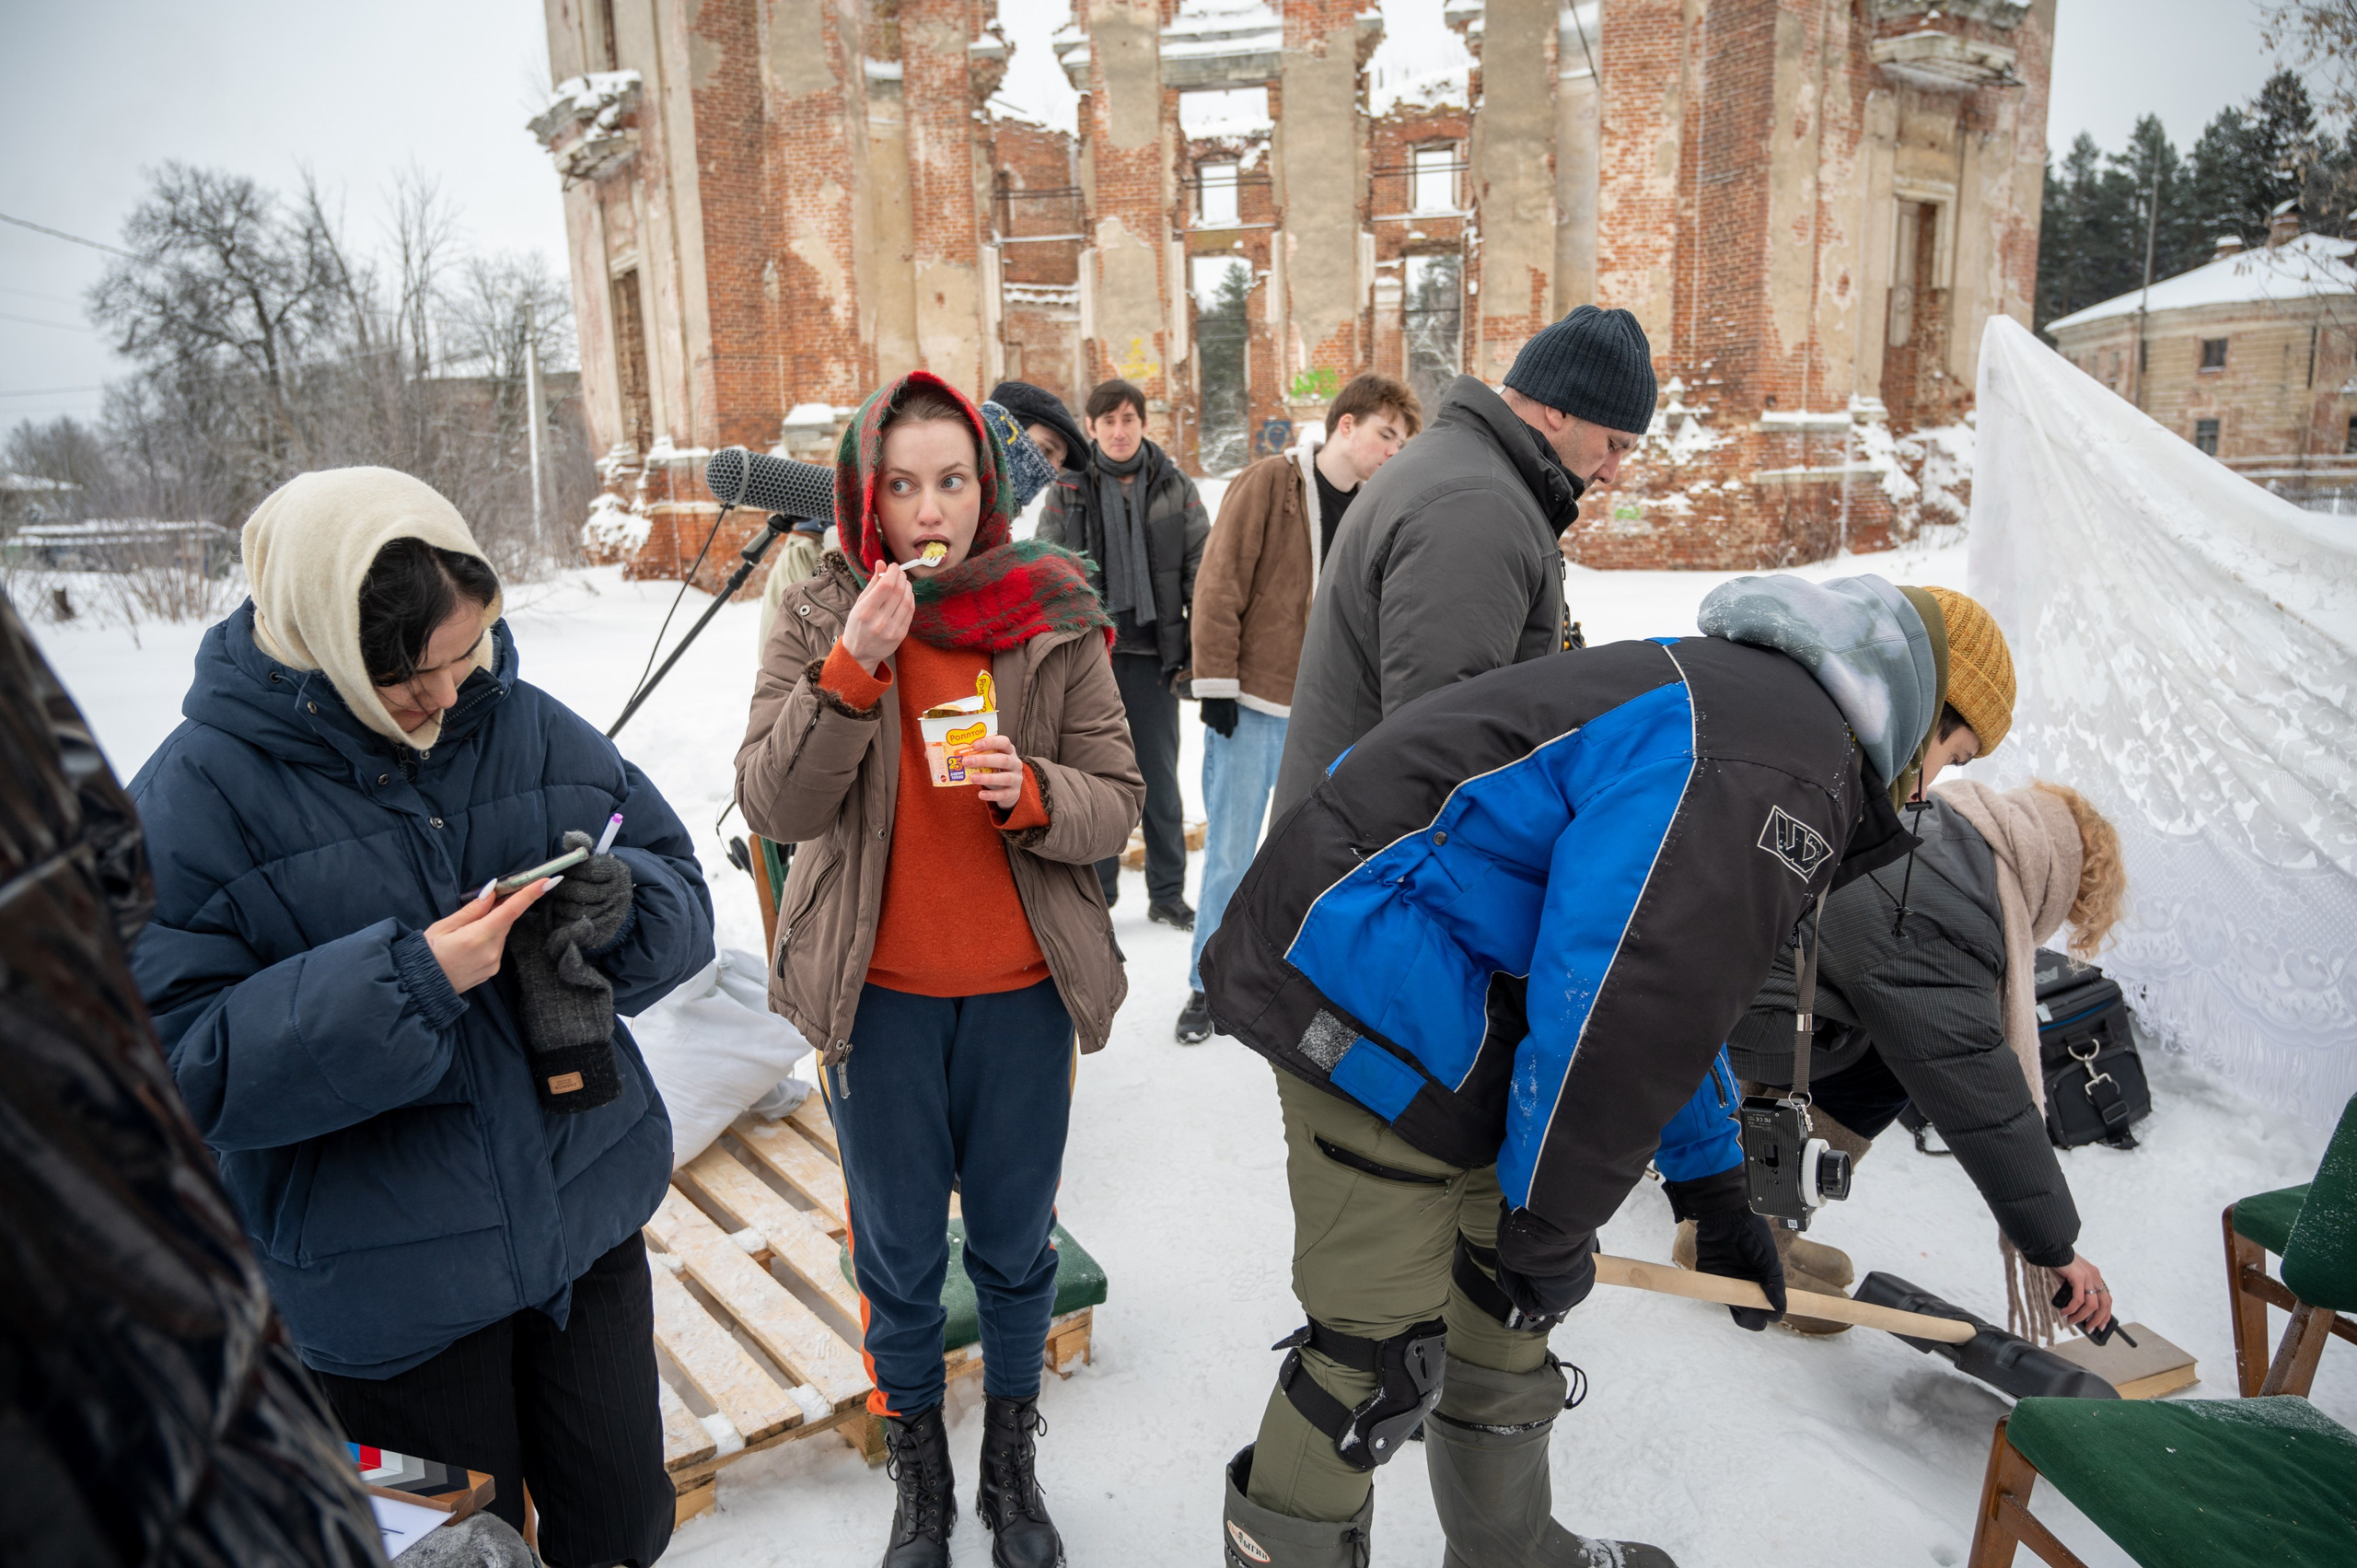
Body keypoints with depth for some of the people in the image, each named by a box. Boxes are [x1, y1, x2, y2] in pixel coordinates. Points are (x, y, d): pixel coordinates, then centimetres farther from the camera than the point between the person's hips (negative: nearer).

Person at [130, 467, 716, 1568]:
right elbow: (177, 1062, -17)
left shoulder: (531, 728, -4)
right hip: (392, 1287, -3)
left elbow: (684, 894, 1)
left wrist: (623, 902, -22)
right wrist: (408, 982, -29)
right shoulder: (196, 794, -14)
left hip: (588, 1223, 4)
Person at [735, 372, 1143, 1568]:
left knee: (1015, 1245, 16)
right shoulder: (817, 621, -4)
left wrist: (1032, 792, -25)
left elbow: (1116, 801, -4)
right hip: (878, 991, 0)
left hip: (1023, 989, 0)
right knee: (897, 1255, 15)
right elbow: (774, 805, -13)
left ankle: (1012, 1468, 41)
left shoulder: (1055, 618, -4)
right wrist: (852, 668, -26)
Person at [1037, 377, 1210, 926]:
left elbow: (1202, 569, 5)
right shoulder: (1067, 491, 4)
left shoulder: (1176, 488, 5)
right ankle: (1097, 894, 17)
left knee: (1160, 777, 8)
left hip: (1153, 653, 1)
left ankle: (1168, 894, 20)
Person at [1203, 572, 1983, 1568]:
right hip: (1370, 1004, -11)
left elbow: (1672, 984, 25)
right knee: (1382, 1353, -3)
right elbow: (1624, 1014, -23)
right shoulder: (1778, 772, -18)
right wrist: (1554, 1225, -9)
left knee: (1507, 1299, 22)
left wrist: (1709, 1186, 30)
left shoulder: (1732, 693, 18)